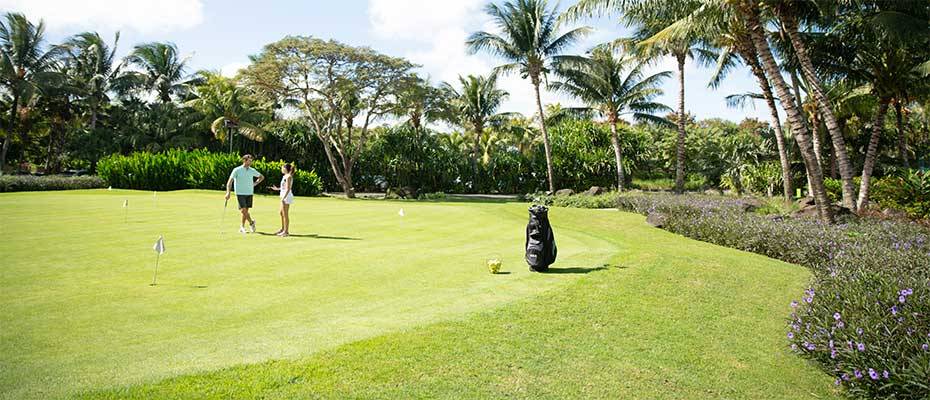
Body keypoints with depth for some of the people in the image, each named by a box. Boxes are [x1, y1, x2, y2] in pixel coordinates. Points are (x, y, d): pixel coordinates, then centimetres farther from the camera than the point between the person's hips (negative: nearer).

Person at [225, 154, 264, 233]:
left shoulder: (252, 170, 6)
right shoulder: (237, 170, -6)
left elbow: (262, 177, 22)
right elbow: (230, 181, -8)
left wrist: (255, 183, 8)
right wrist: (228, 192, -17)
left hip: (249, 193, 4)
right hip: (240, 193, -4)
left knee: (246, 210, 6)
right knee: (243, 210, -12)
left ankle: (242, 227, 16)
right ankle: (251, 222, 8)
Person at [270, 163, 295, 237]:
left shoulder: (288, 176, -15)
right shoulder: (285, 176, 14)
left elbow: (288, 189, -20)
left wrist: (283, 198, -23)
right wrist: (277, 188, 27)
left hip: (287, 196, -10)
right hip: (284, 197, 10)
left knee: (285, 214, -4)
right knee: (281, 213, 19)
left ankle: (286, 232, 2)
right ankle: (283, 229, 31)